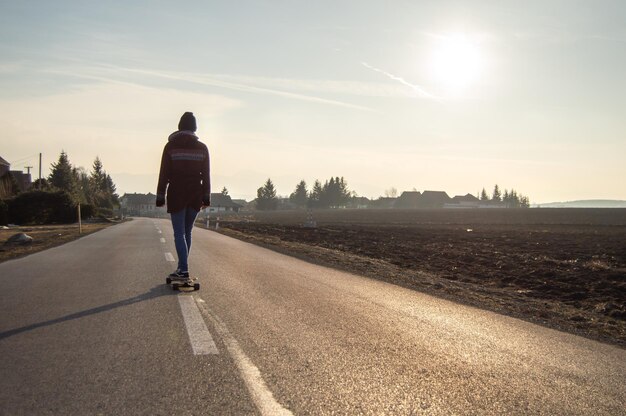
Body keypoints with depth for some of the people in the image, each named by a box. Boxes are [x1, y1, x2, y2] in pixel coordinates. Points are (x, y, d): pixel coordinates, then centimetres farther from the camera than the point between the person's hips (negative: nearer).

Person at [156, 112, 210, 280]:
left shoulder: (171, 146, -3)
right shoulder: (202, 148, 3)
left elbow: (164, 174, -4)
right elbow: (206, 175, 2)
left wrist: (160, 197, 1)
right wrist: (206, 197, 6)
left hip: (176, 195, -3)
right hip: (195, 195, 3)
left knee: (179, 233, -2)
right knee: (187, 232, 13)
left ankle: (184, 270, -11)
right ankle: (182, 268, 17)